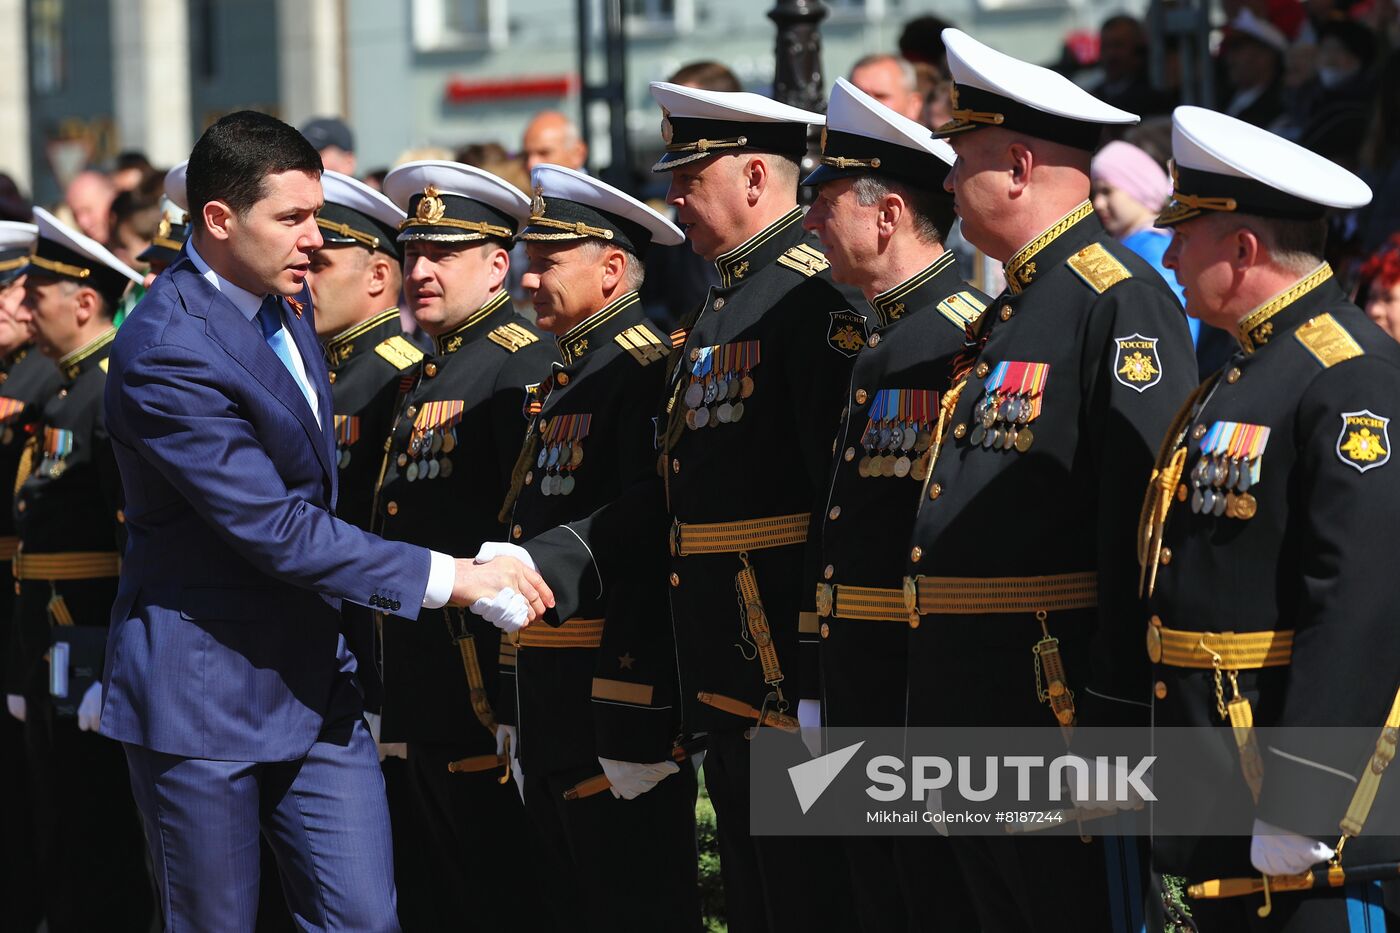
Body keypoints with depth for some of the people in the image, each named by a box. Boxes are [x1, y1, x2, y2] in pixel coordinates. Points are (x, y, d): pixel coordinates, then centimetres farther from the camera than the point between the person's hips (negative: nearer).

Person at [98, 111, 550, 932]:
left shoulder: (287, 302, 7)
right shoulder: (165, 351, -22)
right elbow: (275, 530, -24)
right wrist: (447, 577, -24)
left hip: (313, 679, 8)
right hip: (204, 695, -8)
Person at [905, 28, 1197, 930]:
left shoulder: (1121, 300, -13)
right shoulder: (1012, 312, 18)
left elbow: (1147, 522, -21)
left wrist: (1118, 722, -24)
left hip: (1065, 712, -10)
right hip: (978, 726, 10)